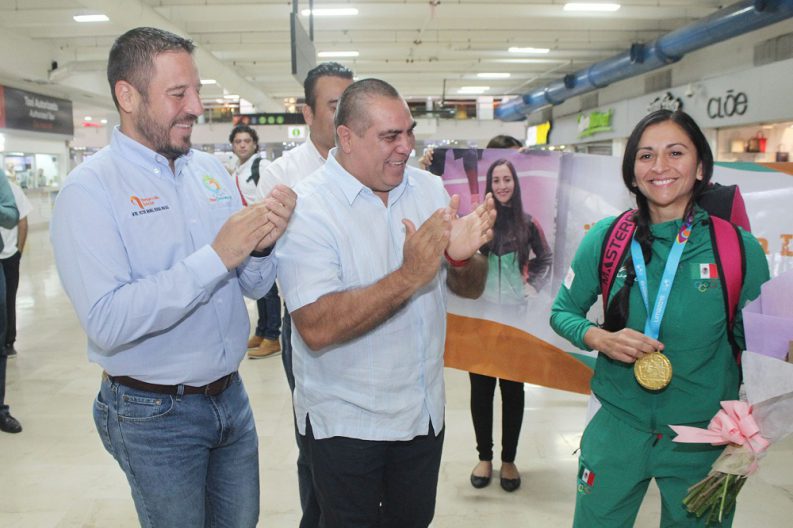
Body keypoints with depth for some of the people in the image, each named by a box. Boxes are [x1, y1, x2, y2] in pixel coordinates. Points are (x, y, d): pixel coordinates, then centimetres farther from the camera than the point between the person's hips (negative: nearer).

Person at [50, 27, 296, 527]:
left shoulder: (212, 169, 2)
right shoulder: (90, 189, -14)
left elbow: (253, 285, 5)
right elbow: (107, 322, -25)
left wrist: (262, 245, -17)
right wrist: (216, 257, -26)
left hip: (230, 394, 5)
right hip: (155, 412, -5)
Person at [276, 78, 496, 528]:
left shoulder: (430, 190, -1)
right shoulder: (308, 208, -18)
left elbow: (471, 289, 3)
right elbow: (317, 328, -28)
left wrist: (462, 257, -20)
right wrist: (409, 277, -34)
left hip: (425, 410, 5)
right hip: (346, 422, -4)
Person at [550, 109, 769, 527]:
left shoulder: (739, 246, -9)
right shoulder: (606, 237, -7)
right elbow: (563, 311, 3)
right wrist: (601, 338, -16)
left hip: (704, 437, 0)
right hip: (618, 426, 1)